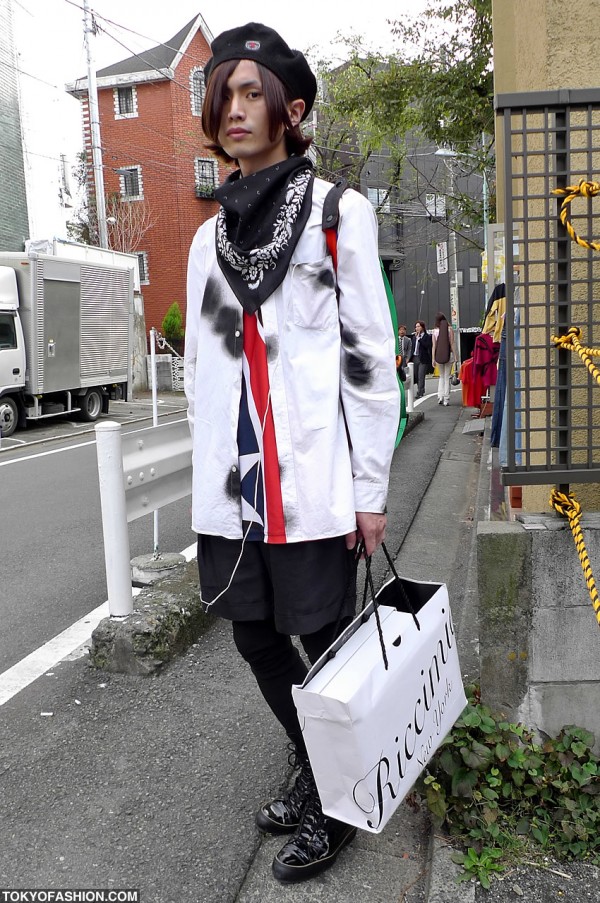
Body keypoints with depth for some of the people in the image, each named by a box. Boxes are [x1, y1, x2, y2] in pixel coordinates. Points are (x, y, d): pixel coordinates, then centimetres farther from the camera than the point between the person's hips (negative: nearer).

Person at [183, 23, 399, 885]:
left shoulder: (339, 212, 0)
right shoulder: (210, 237, 14)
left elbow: (370, 355, -5)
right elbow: (202, 364, 16)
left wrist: (370, 488, -8)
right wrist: (211, 472, 13)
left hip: (313, 481, -5)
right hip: (231, 485, 6)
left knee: (325, 641, 4)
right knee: (255, 635, 14)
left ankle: (336, 802, 28)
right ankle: (311, 771, 38)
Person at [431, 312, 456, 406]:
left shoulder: (434, 331, -2)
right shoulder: (450, 329, -3)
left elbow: (434, 346, -1)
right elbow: (452, 344, -4)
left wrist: (433, 359, 3)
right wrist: (454, 355, 2)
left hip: (438, 356, 1)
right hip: (448, 355, -1)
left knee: (441, 376, 17)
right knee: (447, 377, 6)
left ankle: (440, 396, 6)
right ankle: (446, 399, 4)